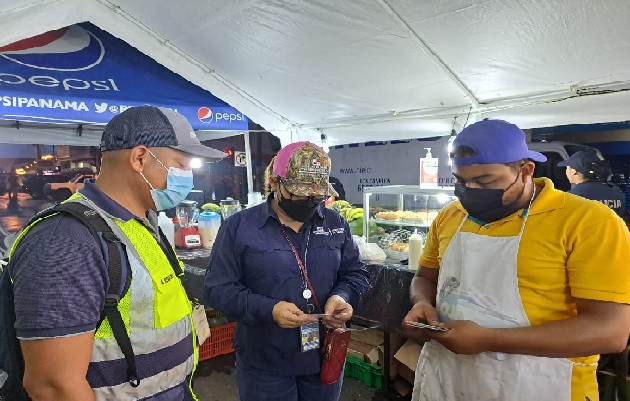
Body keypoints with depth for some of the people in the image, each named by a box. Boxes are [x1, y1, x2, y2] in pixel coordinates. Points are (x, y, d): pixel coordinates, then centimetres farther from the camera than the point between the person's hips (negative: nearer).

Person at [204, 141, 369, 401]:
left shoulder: (336, 224, 2)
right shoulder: (239, 226, -9)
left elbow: (355, 273, 9)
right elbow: (218, 289, -11)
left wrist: (341, 297, -13)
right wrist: (268, 309, -24)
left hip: (326, 357, 4)